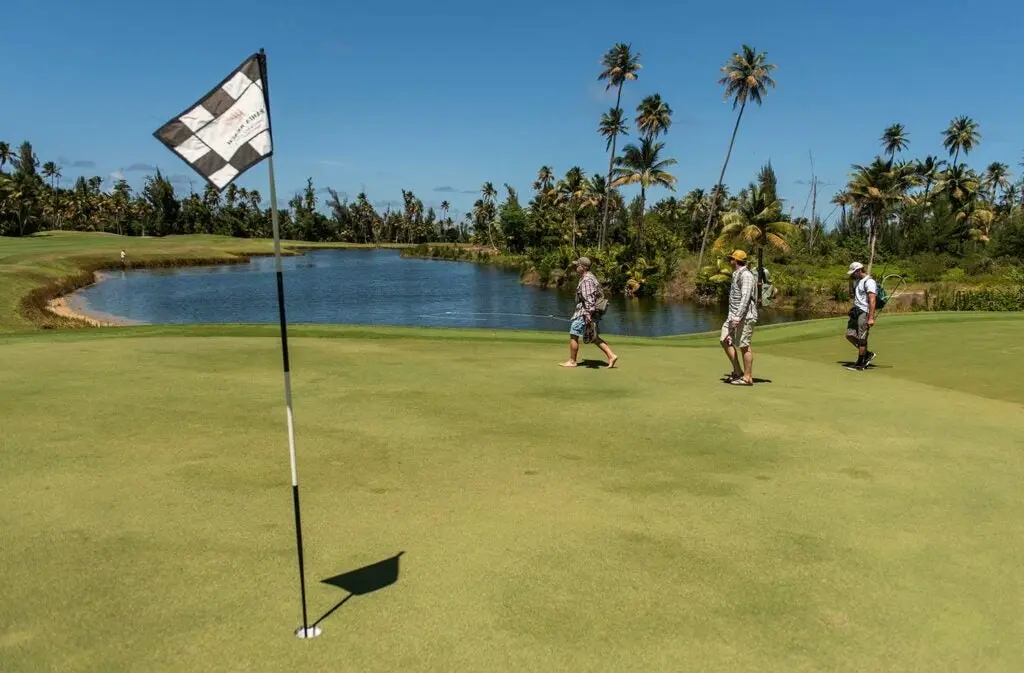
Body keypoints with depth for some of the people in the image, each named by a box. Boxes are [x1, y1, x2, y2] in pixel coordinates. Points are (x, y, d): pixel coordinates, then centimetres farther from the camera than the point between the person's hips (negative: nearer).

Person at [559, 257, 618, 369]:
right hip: (584, 312, 10)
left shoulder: (586, 280, -17)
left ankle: (572, 361, 9)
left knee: (573, 335, 0)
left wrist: (588, 313, -30)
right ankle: (611, 355, 10)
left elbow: (589, 298, -25)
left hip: (585, 313, -10)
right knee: (593, 338, 14)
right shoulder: (590, 277, 15)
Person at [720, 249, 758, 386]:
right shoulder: (737, 275, 17)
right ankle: (737, 372, 14)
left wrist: (738, 317, -28)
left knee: (744, 346, -5)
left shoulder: (746, 275, -14)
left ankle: (747, 377, 2)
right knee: (725, 340, 9)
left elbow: (746, 298, -23)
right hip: (734, 315, 10)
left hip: (744, 316, -10)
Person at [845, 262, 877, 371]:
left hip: (864, 312, -9)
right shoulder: (857, 281, 18)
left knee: (862, 339, -5)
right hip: (856, 311, 9)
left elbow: (872, 301, -19)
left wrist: (871, 318, -24)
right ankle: (867, 354, 19)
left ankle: (860, 364, 2)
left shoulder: (869, 282, -12)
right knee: (850, 335, 5)